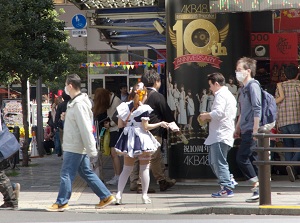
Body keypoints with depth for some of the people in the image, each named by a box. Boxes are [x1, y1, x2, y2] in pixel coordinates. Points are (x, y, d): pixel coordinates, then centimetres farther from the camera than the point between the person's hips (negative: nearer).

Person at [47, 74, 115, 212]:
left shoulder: (79, 104, -20)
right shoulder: (74, 102, 12)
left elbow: (85, 128, -22)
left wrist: (91, 149, -23)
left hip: (75, 147, -10)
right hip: (77, 147, 10)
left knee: (66, 174, -3)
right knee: (86, 173, 13)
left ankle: (61, 203, 5)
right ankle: (106, 196, 15)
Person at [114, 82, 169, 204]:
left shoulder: (125, 107, 3)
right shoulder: (144, 109, -12)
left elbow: (120, 124, 4)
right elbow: (145, 127, -13)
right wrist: (160, 124, -3)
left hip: (128, 138, 5)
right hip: (141, 139, -5)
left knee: (126, 168, 11)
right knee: (144, 167, 5)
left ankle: (119, 194, 2)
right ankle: (145, 195, 5)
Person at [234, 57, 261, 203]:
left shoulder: (253, 86, -9)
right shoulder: (244, 88, 20)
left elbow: (257, 110, -16)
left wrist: (255, 130, -20)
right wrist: (237, 129, 26)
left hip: (251, 131, -9)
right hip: (246, 131, 9)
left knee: (241, 158, -13)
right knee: (252, 160, 7)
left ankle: (256, 184, -8)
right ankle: (258, 190, 8)